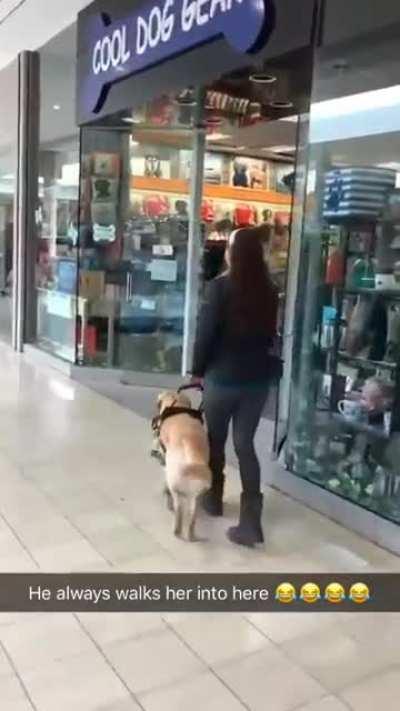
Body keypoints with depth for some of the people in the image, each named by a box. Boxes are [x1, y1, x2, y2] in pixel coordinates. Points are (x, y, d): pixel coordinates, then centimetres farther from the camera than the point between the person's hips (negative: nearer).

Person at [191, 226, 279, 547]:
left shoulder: (220, 286, -13)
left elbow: (206, 332, -11)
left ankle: (214, 499, 35)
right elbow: (270, 333, 11)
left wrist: (198, 370, 1)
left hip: (223, 376, -4)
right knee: (246, 444, 8)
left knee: (216, 440, 17)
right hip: (258, 377, 4)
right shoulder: (269, 290, 3)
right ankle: (251, 520, 1)